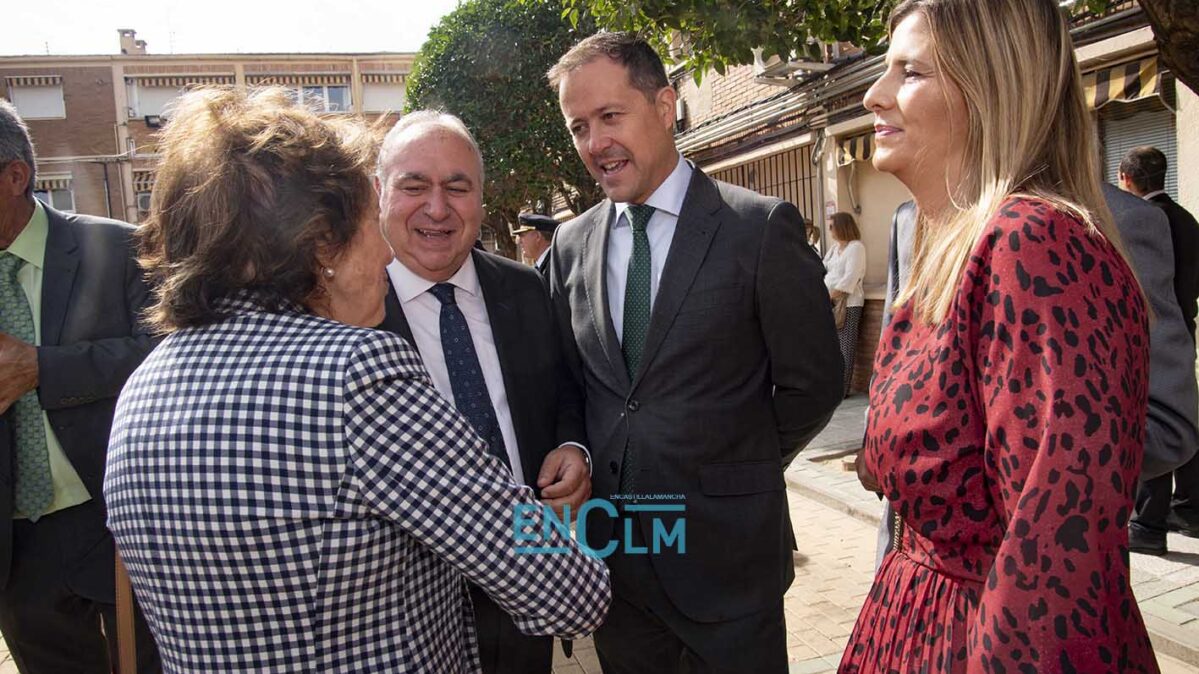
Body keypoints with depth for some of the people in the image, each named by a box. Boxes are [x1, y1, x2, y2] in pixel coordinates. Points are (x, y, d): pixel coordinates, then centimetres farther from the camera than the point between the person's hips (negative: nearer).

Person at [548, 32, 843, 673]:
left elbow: (812, 383, -6)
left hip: (725, 549, -4)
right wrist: (584, 460, -3)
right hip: (610, 549, 4)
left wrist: (738, 470, 2)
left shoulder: (761, 227, -10)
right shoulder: (571, 244, 4)